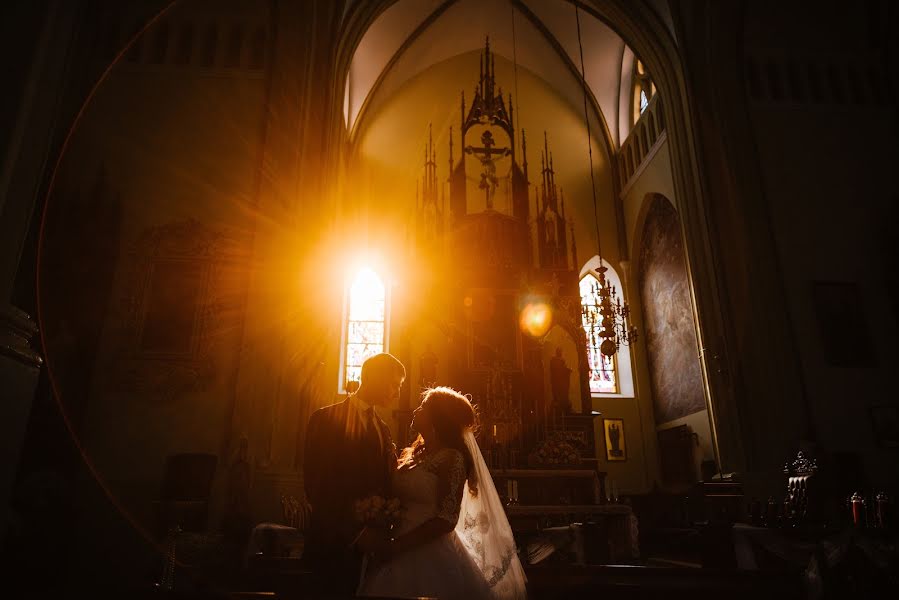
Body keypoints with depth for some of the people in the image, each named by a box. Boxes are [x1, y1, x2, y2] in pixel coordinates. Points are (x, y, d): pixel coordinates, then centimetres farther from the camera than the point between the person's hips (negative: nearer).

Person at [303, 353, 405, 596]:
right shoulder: (326, 419, -6)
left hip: (370, 543, 5)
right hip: (334, 543, -5)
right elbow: (315, 483, -11)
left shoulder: (382, 428, 12)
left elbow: (386, 483, 7)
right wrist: (353, 534, -14)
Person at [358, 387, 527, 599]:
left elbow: (447, 520, -18)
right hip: (398, 555, 6)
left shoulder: (452, 457, -13)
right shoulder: (412, 454, 8)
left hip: (431, 558, -6)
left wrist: (397, 545, -18)